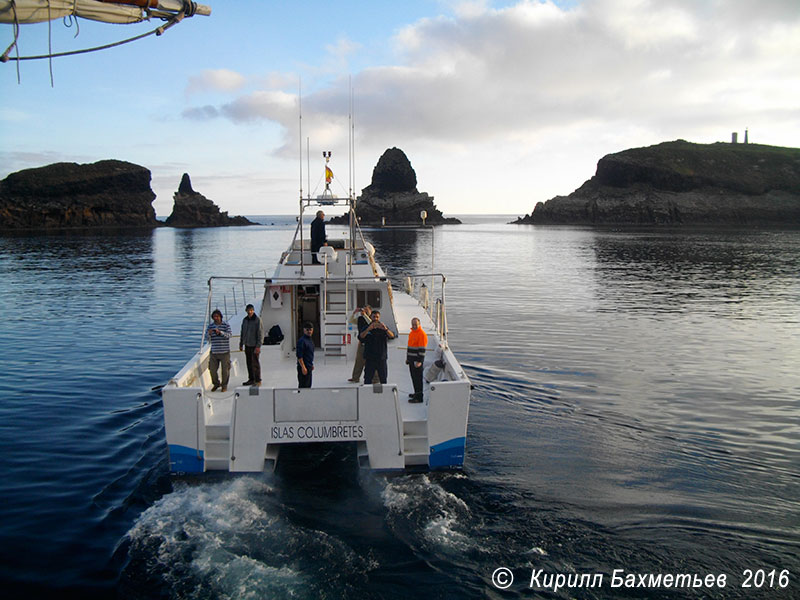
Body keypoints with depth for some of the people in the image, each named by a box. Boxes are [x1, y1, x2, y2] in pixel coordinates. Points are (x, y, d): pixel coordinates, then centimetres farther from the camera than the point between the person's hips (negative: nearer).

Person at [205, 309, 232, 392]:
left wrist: (220, 332, -34)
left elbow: (228, 335, -17)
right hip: (214, 352, 3)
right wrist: (209, 334, -21)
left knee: (225, 370, 2)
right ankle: (216, 384, 27)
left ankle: (224, 386, 18)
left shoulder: (226, 325, -3)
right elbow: (207, 338, 2)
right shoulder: (210, 326, 6)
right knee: (212, 369, 5)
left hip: (224, 352, -3)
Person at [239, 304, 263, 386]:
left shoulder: (258, 320, -9)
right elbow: (242, 333, 19)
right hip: (247, 345, 6)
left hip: (254, 345, -6)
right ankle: (251, 379, 19)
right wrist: (240, 344, 17)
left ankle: (258, 380, 2)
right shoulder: (245, 320, 10)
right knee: (249, 363, 10)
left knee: (255, 363, -5)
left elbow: (260, 333, -13)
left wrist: (258, 346, -18)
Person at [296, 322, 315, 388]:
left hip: (309, 367, 9)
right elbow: (299, 356, -21)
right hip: (304, 368, -9)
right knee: (303, 385, -7)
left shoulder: (310, 340, 12)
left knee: (308, 385, 15)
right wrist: (303, 367, -23)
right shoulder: (301, 341, -17)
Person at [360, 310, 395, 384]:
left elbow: (392, 336, -12)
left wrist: (386, 329, -33)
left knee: (383, 379, 6)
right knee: (367, 379, -1)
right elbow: (360, 337, -14)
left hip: (381, 358, 1)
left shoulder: (383, 328, 6)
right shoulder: (366, 328, 5)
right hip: (370, 358, -1)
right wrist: (368, 329, -31)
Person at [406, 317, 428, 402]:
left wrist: (419, 361, -21)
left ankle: (419, 397, -1)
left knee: (418, 378, -5)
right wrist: (407, 358, 23)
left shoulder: (422, 334, -15)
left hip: (417, 361, -9)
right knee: (414, 377, 17)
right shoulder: (411, 333, 14)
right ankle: (416, 393, 29)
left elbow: (422, 349, -18)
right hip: (411, 360, 9)